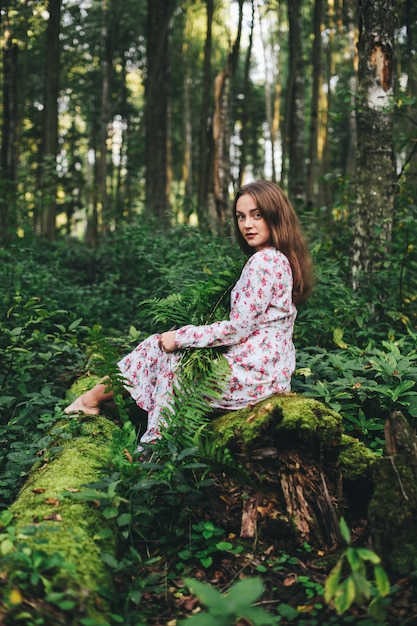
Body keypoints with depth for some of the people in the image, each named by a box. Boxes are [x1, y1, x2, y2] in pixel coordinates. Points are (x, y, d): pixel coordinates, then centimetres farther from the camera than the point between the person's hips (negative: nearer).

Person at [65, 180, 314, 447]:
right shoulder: (282, 258, 11)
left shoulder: (264, 261, -19)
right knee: (162, 346, 15)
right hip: (268, 365, 9)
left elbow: (238, 328, -20)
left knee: (160, 350, 5)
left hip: (251, 372, -9)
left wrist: (181, 337, -9)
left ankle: (91, 399, 25)